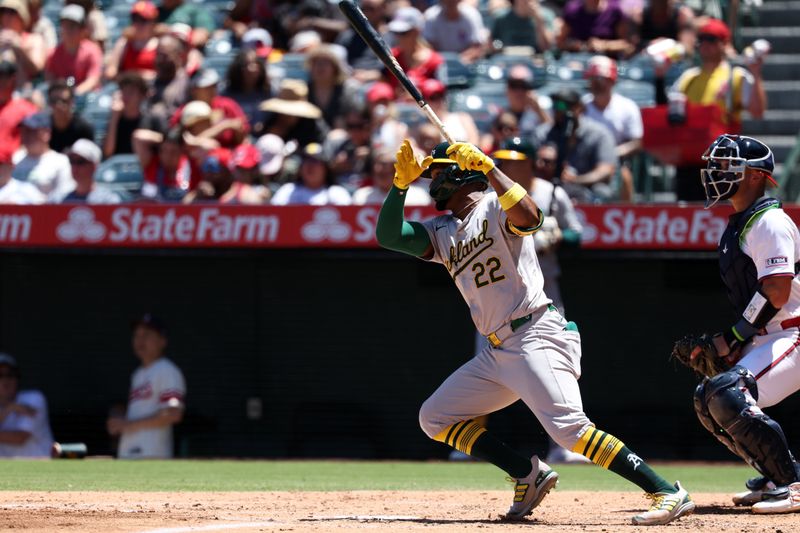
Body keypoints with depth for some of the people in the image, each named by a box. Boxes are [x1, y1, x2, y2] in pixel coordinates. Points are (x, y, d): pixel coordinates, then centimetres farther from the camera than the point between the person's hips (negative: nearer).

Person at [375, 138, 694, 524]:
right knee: (434, 418, 9)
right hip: (497, 353, 9)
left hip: (538, 335, -9)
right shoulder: (441, 232, 19)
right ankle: (529, 475, 5)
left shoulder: (493, 208, -3)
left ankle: (668, 494, -26)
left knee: (569, 428, -24)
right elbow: (388, 236, 9)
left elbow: (529, 215, -25)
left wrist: (487, 167, -26)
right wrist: (402, 182, -1)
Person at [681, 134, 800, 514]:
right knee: (708, 399, 12)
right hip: (764, 340, 11)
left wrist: (732, 339, -18)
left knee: (730, 396, -26)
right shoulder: (737, 226, 17)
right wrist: (720, 344, 10)